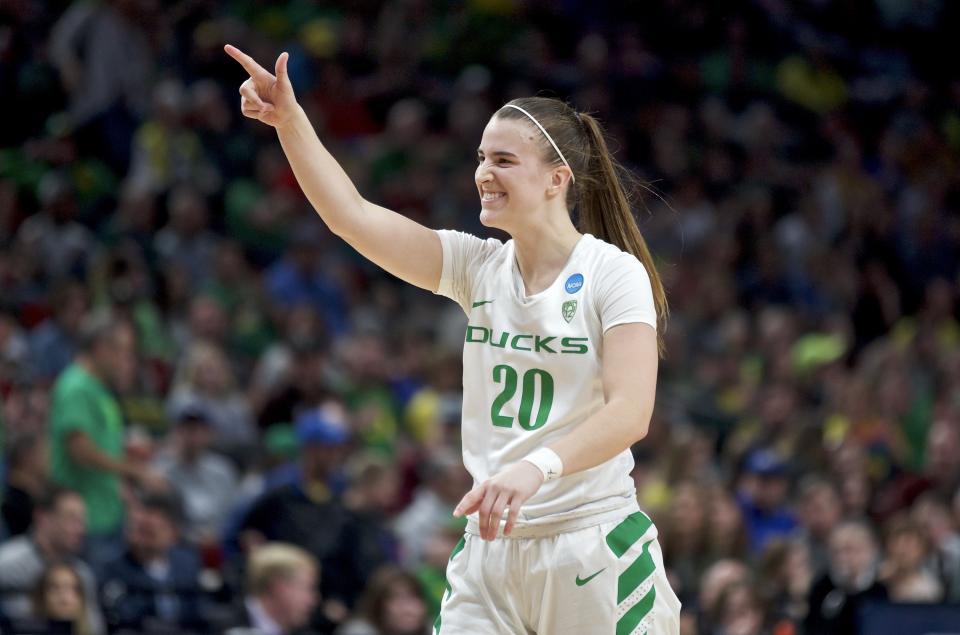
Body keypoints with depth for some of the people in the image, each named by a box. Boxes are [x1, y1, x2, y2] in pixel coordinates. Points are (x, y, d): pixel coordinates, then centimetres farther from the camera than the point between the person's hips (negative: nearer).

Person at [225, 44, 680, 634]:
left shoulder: (614, 273, -8)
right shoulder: (479, 265, 7)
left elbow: (630, 411, -19)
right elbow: (353, 215, 0)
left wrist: (537, 466, -35)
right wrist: (289, 119, -13)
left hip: (592, 549, -5)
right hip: (490, 549, 5)